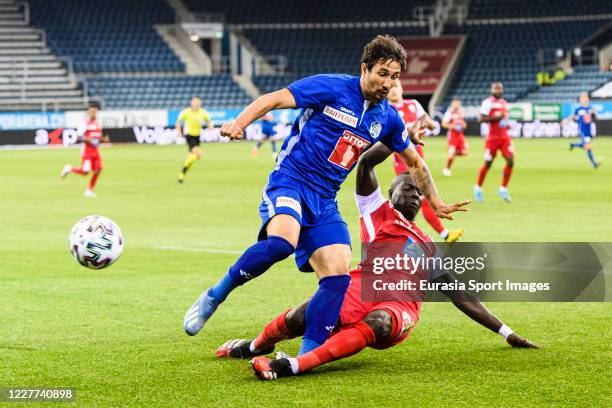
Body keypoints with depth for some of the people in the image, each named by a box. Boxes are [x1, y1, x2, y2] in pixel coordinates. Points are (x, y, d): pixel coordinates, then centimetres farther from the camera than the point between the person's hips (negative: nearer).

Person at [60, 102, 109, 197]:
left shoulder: (98, 123, 12)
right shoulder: (85, 123, -10)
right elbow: (79, 137, -13)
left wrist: (104, 139, 1)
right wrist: (86, 139, -32)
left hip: (96, 150, 7)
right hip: (86, 150, -7)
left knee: (98, 169, -4)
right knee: (85, 171, -14)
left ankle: (89, 190, 10)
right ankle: (69, 169, 14)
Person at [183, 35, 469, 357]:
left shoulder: (387, 118, 11)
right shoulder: (331, 88, -7)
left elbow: (416, 163, 27)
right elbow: (273, 100, -9)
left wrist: (436, 204, 30)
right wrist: (240, 123, -26)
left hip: (324, 200, 6)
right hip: (290, 180, -6)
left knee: (338, 277, -12)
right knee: (281, 241, -35)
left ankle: (307, 356, -6)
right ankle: (214, 297, -17)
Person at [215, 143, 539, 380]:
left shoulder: (428, 247, 33)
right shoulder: (379, 213, 21)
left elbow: (458, 295, 33)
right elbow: (365, 164, 5)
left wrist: (504, 331, 29)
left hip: (400, 308, 2)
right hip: (365, 287, -2)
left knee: (376, 323, -37)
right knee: (303, 316, -27)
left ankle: (291, 366, -53)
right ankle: (256, 346, 10)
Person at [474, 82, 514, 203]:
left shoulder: (504, 103, 15)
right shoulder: (488, 102, -8)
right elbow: (482, 118, -16)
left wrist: (506, 124, 9)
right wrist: (496, 117, -23)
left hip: (504, 136, 6)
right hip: (492, 137, -6)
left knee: (510, 161, -9)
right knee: (488, 164, 2)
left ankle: (503, 189, 1)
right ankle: (478, 188, 22)